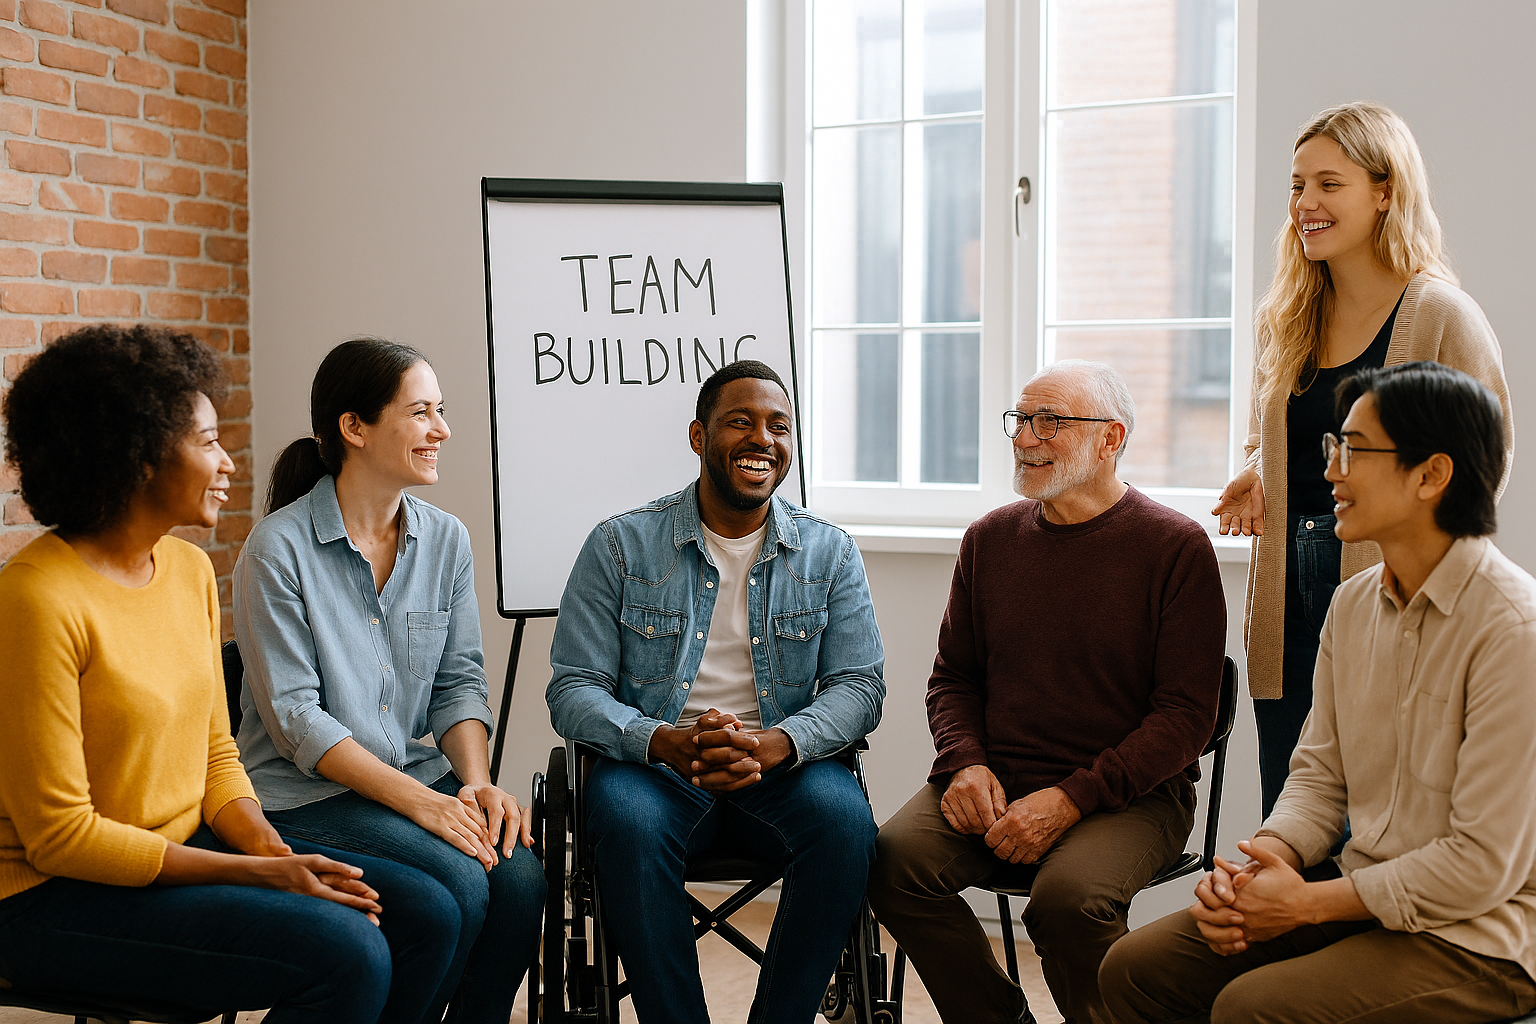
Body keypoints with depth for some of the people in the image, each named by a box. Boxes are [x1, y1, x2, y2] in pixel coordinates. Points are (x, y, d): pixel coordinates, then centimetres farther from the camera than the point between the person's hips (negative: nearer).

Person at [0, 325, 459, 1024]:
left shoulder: (190, 570, 7)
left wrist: (271, 847, -8)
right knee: (346, 953, -25)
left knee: (423, 914, -6)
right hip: (60, 898, -8)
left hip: (181, 855, 8)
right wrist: (254, 872, -19)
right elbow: (59, 834, -18)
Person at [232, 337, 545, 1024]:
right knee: (458, 884, -26)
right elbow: (294, 716, -14)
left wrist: (477, 783, -11)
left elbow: (460, 682, 8)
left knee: (520, 873, -22)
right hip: (305, 793, -5)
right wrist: (419, 800, -21)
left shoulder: (446, 540, 6)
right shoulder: (280, 548, -11)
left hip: (417, 776, 5)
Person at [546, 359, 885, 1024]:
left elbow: (858, 684, 1)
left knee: (845, 823, -29)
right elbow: (573, 690, -2)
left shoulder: (830, 553, 7)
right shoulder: (620, 545, 2)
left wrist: (774, 742, -21)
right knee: (628, 822, -34)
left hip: (779, 767, 1)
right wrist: (666, 742, -23)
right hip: (654, 767, -1)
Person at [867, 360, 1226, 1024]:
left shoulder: (1176, 547, -4)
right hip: (994, 781, 4)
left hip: (1132, 792, -4)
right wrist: (967, 763, -2)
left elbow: (1185, 714, -8)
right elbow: (952, 677, 19)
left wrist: (1070, 798, -18)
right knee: (895, 858, -22)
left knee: (1069, 894, -33)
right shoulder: (990, 539, 12)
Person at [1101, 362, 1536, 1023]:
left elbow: (1482, 865, -20)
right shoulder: (1352, 606, 6)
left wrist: (1305, 902, -15)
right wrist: (1259, 864, -8)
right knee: (1135, 969, -5)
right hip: (1364, 894, 7)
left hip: (1477, 934, -7)